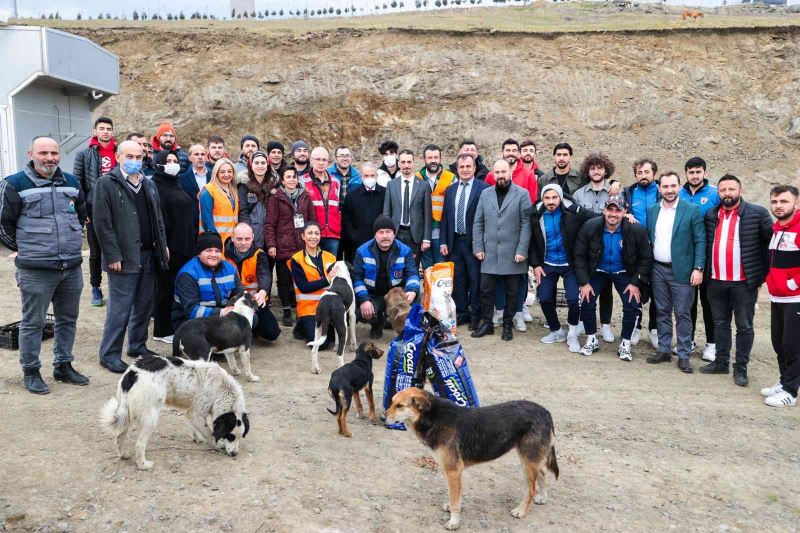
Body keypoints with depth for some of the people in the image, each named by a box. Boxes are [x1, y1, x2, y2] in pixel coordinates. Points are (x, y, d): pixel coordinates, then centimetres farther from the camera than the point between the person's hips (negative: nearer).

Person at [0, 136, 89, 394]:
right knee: (33, 322, 4)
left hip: (72, 266, 5)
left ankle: (63, 366, 28)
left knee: (68, 319, 14)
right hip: (35, 270, -5)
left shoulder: (72, 182, 8)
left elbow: (82, 214, 23)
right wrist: (23, 247, 6)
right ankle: (31, 372, 18)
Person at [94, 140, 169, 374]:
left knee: (144, 305, 12)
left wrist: (162, 245, 12)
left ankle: (138, 346, 26)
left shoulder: (149, 184, 16)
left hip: (148, 254, 7)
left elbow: (158, 218, 20)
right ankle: (109, 354, 8)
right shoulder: (107, 183, -5)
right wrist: (112, 255, -15)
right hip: (124, 257, -6)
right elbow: (102, 223, -10)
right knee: (120, 307, -4)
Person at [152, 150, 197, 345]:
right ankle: (162, 331, 9)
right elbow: (158, 217, -17)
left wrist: (192, 239, 19)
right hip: (169, 245, -8)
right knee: (166, 287, 0)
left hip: (184, 244, 8)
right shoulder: (155, 185, -8)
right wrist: (162, 244, -23)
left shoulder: (176, 184, 19)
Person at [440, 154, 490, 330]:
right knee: (457, 280, 11)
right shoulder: (450, 190, 11)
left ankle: (475, 316, 15)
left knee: (476, 281, 3)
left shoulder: (484, 188, -7)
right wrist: (443, 242, 6)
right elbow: (445, 218, 12)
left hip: (474, 242, -5)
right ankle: (461, 313, 24)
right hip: (455, 242, 5)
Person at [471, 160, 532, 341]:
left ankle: (507, 325, 21)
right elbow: (478, 222, 9)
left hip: (512, 254, -3)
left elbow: (526, 224, -6)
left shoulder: (522, 194, -3)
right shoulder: (486, 193, 8)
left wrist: (522, 250, -12)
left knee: (512, 292, 7)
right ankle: (487, 323, 20)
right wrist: (478, 247, 1)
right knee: (486, 290, 5)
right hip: (489, 253, 3)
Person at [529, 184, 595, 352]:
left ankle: (572, 334, 13)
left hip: (569, 264, -3)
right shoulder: (536, 215, -6)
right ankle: (556, 331, 27)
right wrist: (535, 265, -2)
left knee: (573, 299, -13)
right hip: (547, 265, 3)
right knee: (544, 299, 2)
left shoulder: (573, 211, -14)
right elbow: (532, 242, 4)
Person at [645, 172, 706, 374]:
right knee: (662, 312, 12)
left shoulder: (691, 210, -5)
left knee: (682, 314, 1)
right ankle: (663, 350, 22)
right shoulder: (651, 211, 7)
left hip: (681, 271, -4)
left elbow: (700, 241, -6)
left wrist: (698, 268, -13)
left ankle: (684, 356, 9)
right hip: (658, 270, 4)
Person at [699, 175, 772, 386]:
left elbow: (771, 243, -3)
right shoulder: (710, 215, 7)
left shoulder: (757, 213, -5)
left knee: (744, 326, 6)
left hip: (744, 282, -4)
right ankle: (721, 362, 27)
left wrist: (763, 274, -4)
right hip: (716, 281, 4)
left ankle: (741, 367, 16)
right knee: (720, 323, 15)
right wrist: (705, 271, 9)